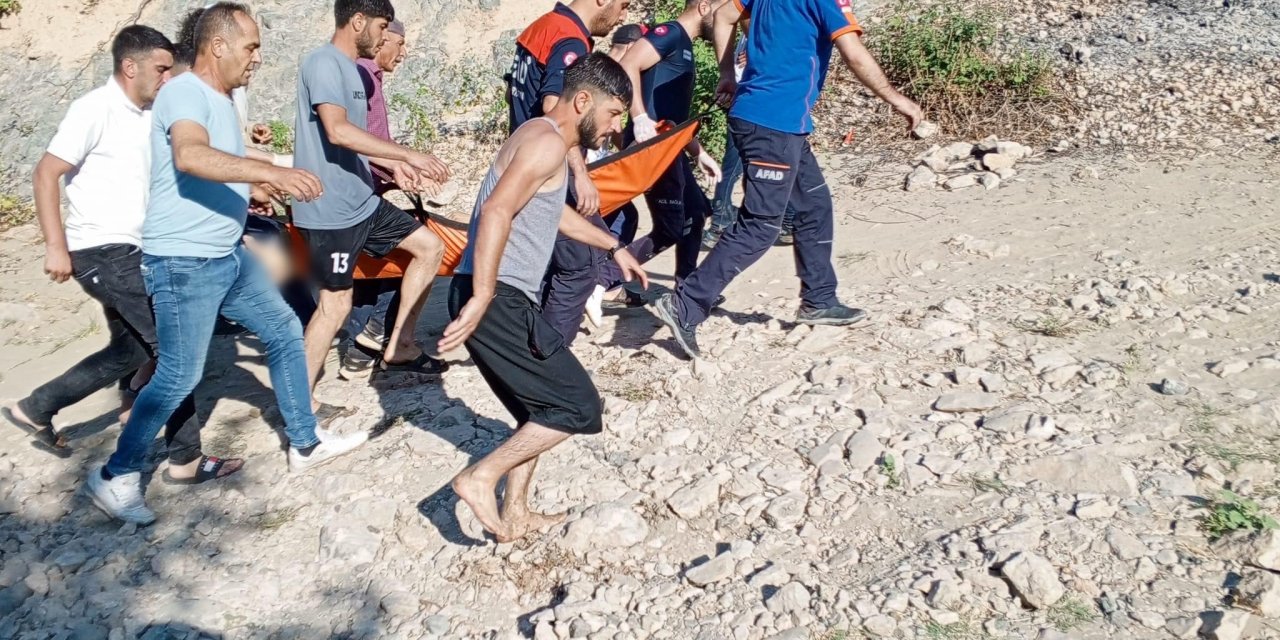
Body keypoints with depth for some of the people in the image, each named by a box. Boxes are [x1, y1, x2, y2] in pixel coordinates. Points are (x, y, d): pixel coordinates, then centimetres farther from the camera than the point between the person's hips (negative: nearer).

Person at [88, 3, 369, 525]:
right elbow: (190, 157, -41)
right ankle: (115, 477, 14)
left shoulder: (221, 100, 12)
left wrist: (265, 182, 22)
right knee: (179, 377, -4)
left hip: (227, 255, 10)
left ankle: (305, 443, 25)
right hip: (183, 263, -10)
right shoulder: (185, 92, -19)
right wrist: (268, 170, -52)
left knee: (285, 331, 13)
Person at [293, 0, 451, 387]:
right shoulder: (324, 63, -15)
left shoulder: (352, 70, 15)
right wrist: (408, 155, -28)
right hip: (331, 210, -10)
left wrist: (393, 166, 10)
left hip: (362, 202, 10)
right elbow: (337, 132, -28)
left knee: (430, 247, 14)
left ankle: (398, 348, 20)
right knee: (336, 304, -4)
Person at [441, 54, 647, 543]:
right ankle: (481, 478, -2)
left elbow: (555, 211, 38)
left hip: (501, 299, 10)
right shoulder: (548, 141, -12)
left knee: (541, 410, 21)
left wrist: (614, 248, 44)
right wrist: (481, 299, -31)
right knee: (577, 406, -5)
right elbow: (495, 213, -26)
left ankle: (514, 514, 27)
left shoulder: (544, 138, 20)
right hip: (496, 300, -10)